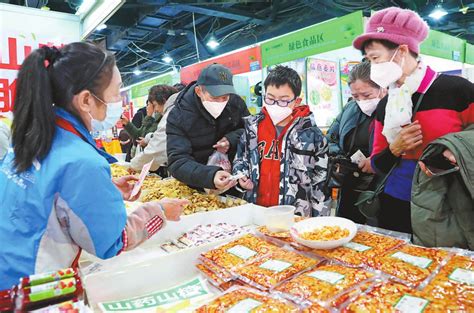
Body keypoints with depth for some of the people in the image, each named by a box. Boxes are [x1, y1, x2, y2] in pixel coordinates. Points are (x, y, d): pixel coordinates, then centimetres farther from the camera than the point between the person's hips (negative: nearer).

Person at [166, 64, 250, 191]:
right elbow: (177, 162, -25)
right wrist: (210, 176, -43)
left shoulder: (235, 102, -7)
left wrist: (232, 139, -16)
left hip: (233, 179, 0)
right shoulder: (178, 117, -18)